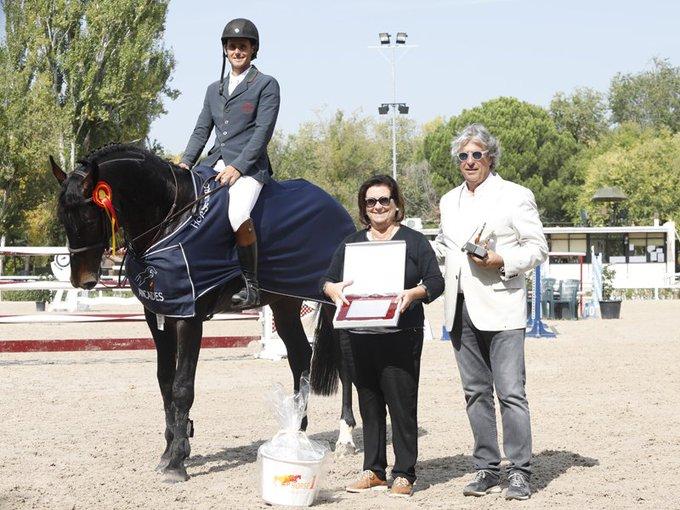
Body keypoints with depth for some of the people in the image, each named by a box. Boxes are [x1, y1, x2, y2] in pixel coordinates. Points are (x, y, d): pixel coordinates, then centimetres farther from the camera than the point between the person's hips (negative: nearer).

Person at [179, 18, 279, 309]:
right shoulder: (214, 89, 22)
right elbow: (202, 130, 18)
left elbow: (262, 132, -7)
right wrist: (186, 162, 0)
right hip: (215, 163, 7)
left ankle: (251, 286, -18)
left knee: (238, 215, -33)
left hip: (249, 166, -7)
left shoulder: (266, 85, 3)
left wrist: (237, 167, -17)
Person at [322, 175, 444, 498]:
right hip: (361, 336, 4)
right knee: (369, 406, 8)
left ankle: (405, 474, -1)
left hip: (401, 337, -4)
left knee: (402, 404, -6)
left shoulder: (414, 241, 5)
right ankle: (373, 471, 15)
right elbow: (327, 280, 13)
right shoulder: (351, 243, 16)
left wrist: (414, 293, -20)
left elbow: (436, 282, 0)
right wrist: (333, 289, -11)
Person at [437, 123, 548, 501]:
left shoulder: (515, 196, 0)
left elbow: (537, 248, -1)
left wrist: (502, 261, -16)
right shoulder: (450, 201, 17)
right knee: (476, 392, 8)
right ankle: (487, 470, 14)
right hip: (461, 309, 6)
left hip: (500, 307, -6)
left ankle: (519, 473, -5)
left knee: (511, 392, -9)